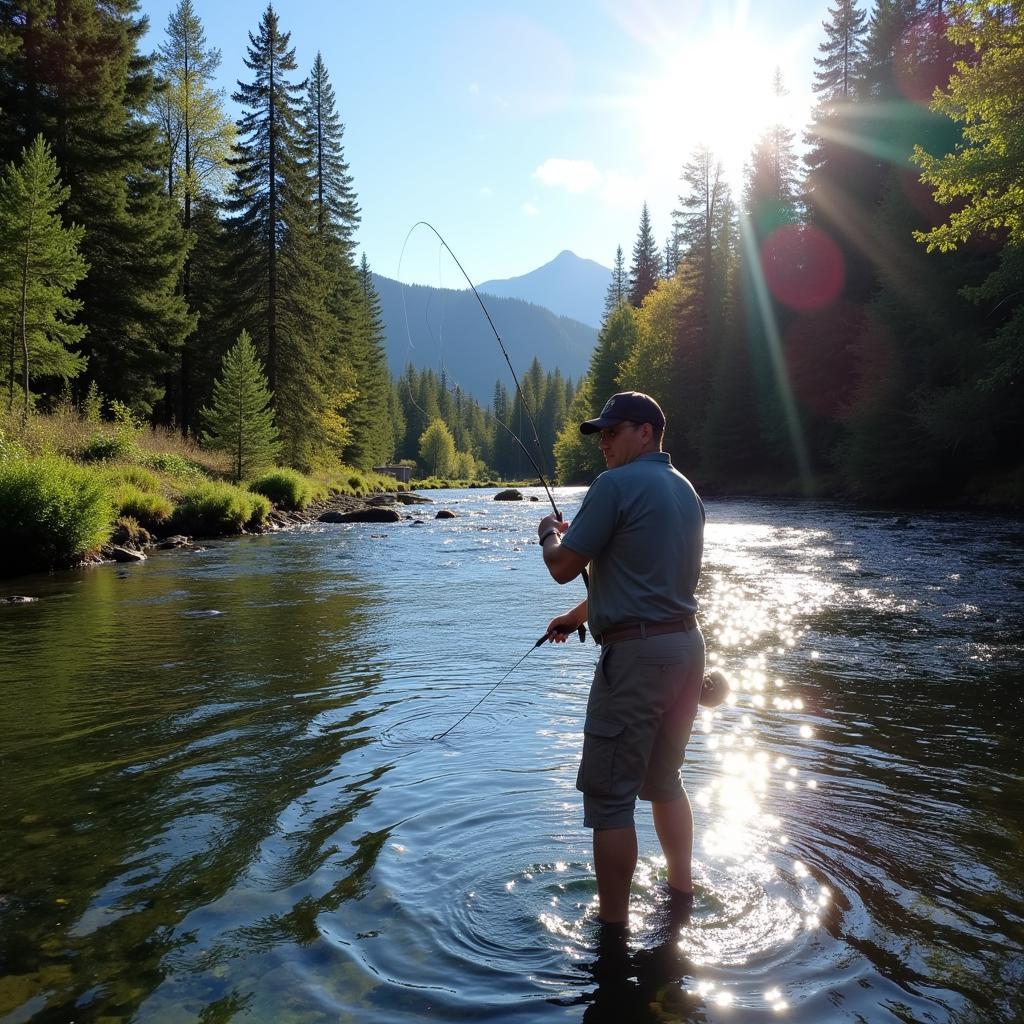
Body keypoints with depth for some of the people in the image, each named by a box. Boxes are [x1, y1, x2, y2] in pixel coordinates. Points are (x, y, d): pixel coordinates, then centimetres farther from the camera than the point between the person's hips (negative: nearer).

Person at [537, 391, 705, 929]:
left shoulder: (616, 485, -12)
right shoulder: (685, 490, 15)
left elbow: (563, 568, -10)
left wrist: (549, 535, 12)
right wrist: (579, 614, 27)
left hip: (637, 654, -9)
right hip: (687, 644, 9)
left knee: (609, 795, 1)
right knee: (664, 780, 23)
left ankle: (612, 925, 9)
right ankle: (681, 890, 35)